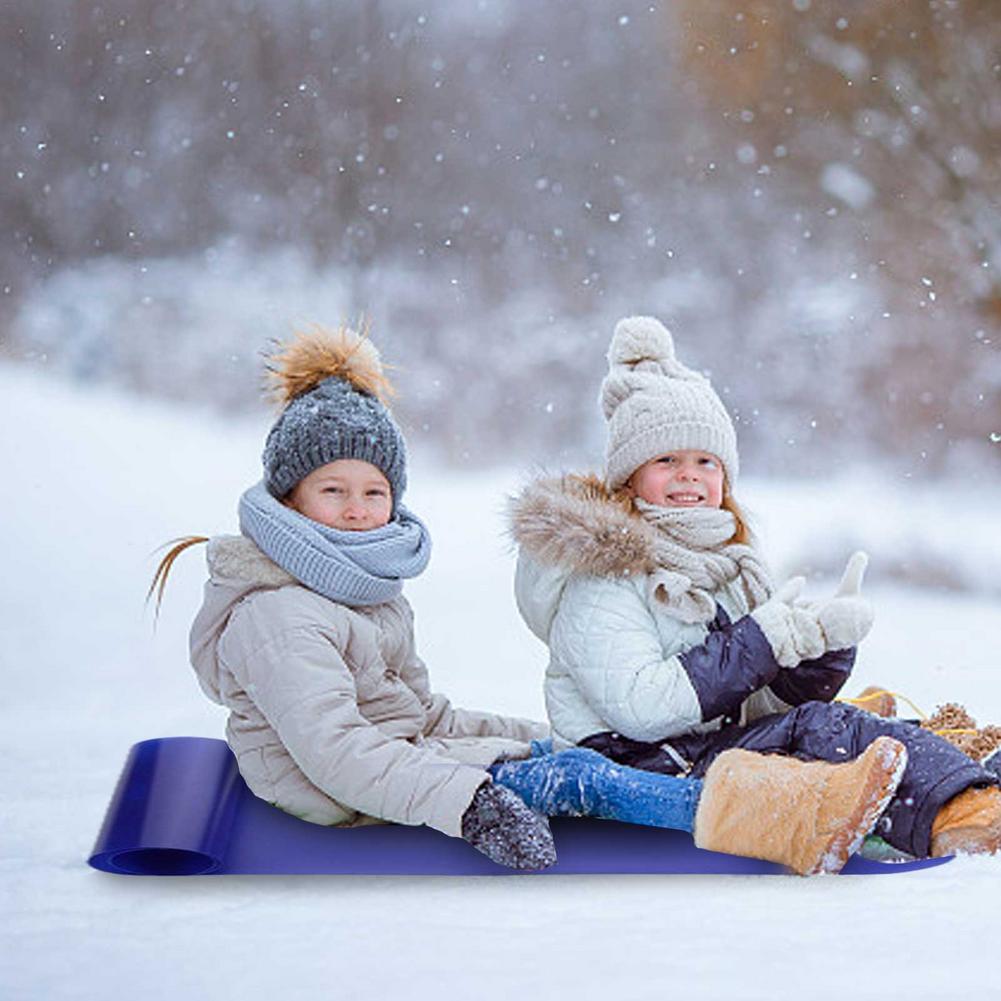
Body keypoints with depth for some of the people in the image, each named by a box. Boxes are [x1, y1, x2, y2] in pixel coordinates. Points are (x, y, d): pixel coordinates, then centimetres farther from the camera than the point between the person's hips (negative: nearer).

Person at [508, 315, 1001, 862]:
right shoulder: (602, 576, -8)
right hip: (635, 771, -8)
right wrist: (766, 639, -18)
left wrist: (825, 640, -6)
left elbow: (771, 703, 14)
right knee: (819, 729, -27)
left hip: (717, 748, 8)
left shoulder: (729, 566, 18)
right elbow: (640, 708, -22)